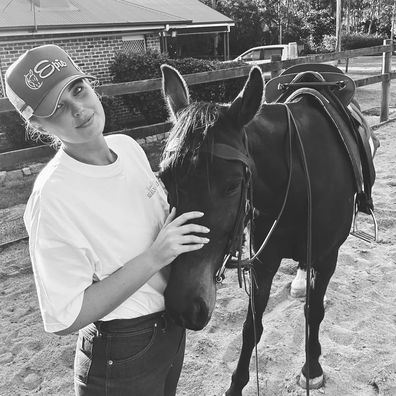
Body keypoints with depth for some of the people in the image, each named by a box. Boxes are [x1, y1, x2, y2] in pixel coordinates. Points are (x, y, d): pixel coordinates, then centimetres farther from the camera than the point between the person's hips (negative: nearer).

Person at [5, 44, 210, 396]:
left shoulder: (128, 146, -5)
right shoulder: (53, 198, -26)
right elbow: (64, 319, -23)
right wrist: (153, 258, -28)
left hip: (173, 324, 7)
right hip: (120, 358, -6)